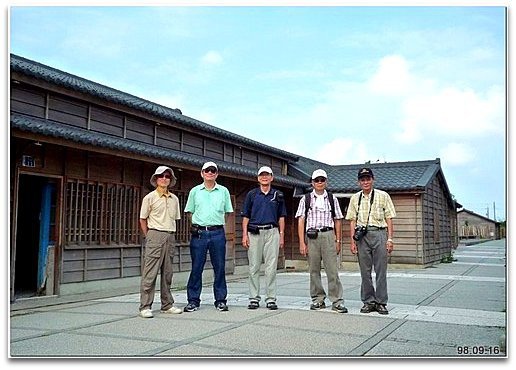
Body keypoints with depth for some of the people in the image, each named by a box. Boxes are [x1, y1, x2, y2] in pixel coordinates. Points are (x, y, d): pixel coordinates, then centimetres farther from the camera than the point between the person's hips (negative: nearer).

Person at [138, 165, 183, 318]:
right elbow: (143, 220, 3)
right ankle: (145, 307, -2)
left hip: (170, 237, 5)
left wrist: (171, 233, 12)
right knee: (150, 272, -6)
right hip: (155, 235, -5)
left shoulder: (174, 199, 13)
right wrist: (149, 236, 1)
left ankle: (167, 304, 18)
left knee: (167, 273, 10)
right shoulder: (150, 197, -1)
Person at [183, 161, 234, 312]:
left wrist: (217, 223, 7)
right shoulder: (195, 191, 9)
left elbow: (227, 212, 15)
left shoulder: (223, 191, 9)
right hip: (199, 232, 0)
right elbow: (189, 212, 15)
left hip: (217, 233, 0)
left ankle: (221, 300, 12)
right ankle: (193, 300, 10)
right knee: (196, 267, 2)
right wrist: (198, 223, 6)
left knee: (219, 267, 3)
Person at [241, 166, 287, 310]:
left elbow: (281, 217, 12)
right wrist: (244, 235, -1)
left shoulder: (278, 195, 11)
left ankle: (271, 298, 5)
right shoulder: (252, 194, 8)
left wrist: (282, 236, 5)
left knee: (271, 267, -1)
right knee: (253, 267, 2)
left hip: (272, 232, 0)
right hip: (254, 233, 0)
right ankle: (254, 298, 9)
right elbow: (245, 216, 7)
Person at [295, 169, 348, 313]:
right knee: (314, 270, 5)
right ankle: (318, 300, 15)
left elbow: (338, 220, 13)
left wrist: (338, 241, 6)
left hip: (328, 235, 0)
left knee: (332, 269, -5)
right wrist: (302, 242, -4)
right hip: (311, 236, 0)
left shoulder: (332, 199, 11)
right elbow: (301, 221, 4)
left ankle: (337, 301, -1)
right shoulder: (306, 199, 8)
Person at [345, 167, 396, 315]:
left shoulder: (383, 196, 6)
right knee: (365, 271, 5)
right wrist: (352, 241, 4)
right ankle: (368, 301, 14)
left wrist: (390, 239, -4)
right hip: (362, 235, 2)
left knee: (381, 270, -1)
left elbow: (389, 219, 4)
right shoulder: (355, 198, 13)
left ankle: (381, 302, 7)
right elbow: (352, 221, 12)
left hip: (379, 233, -2)